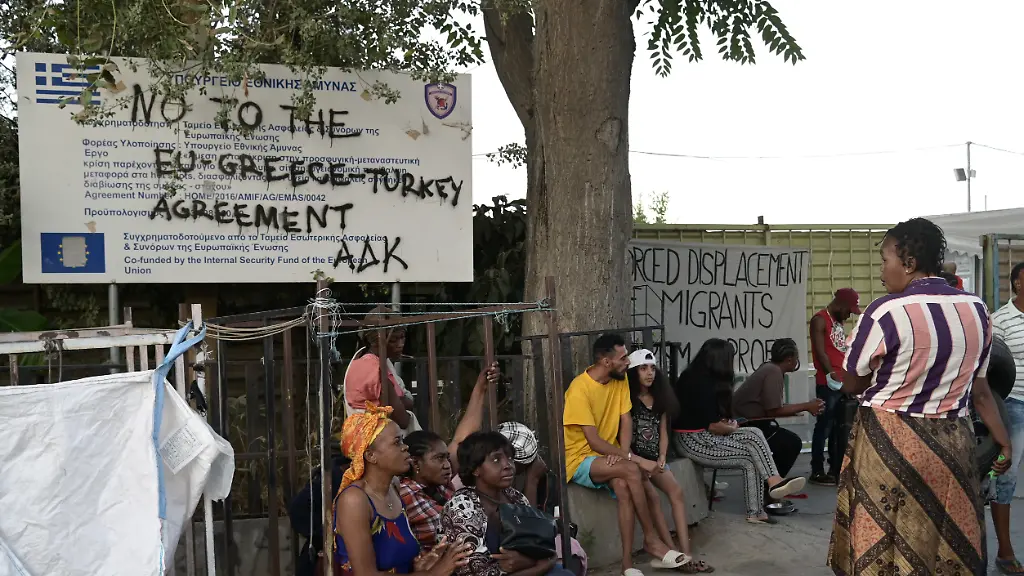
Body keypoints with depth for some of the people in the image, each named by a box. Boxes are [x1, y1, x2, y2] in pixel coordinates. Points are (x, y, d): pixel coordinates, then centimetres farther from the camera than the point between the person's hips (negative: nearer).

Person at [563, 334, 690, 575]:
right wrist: (636, 458, -27)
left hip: (609, 456, 5)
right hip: (580, 459, -5)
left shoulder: (620, 379, 0)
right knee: (632, 470, -30)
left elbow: (626, 421, 1)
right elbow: (594, 441, -24)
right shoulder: (580, 390, -22)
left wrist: (623, 453, -19)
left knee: (623, 486, -28)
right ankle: (652, 539, -15)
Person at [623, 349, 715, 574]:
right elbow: (624, 434, -11)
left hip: (654, 459, 5)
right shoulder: (627, 399, -3)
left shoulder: (659, 398, 16)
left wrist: (662, 457, -2)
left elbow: (663, 433, 14)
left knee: (676, 491, -20)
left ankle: (686, 553, -23)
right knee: (651, 496, -29)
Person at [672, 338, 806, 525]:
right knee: (754, 438, -12)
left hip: (703, 436, 9)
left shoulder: (694, 377, 10)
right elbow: (713, 426, -19)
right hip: (698, 442, -9)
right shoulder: (704, 385, -19)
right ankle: (774, 481, -8)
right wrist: (732, 428, 1)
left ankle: (755, 512, -7)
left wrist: (726, 423, 1)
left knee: (750, 461, -4)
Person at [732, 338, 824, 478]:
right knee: (792, 443, -9)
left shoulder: (770, 368, 12)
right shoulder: (774, 372, -16)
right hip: (745, 426, -10)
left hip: (747, 422, 10)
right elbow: (773, 410, -20)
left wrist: (807, 407, 15)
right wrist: (805, 407, -9)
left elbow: (774, 407, 11)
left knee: (788, 440, 17)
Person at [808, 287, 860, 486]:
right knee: (824, 427, -6)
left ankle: (837, 468, 19)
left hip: (843, 382, 9)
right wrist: (831, 374, -25)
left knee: (840, 428, 11)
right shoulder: (820, 320, -8)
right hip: (827, 383, -9)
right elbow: (820, 352, -16)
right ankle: (817, 472, -2)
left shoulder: (839, 321, 20)